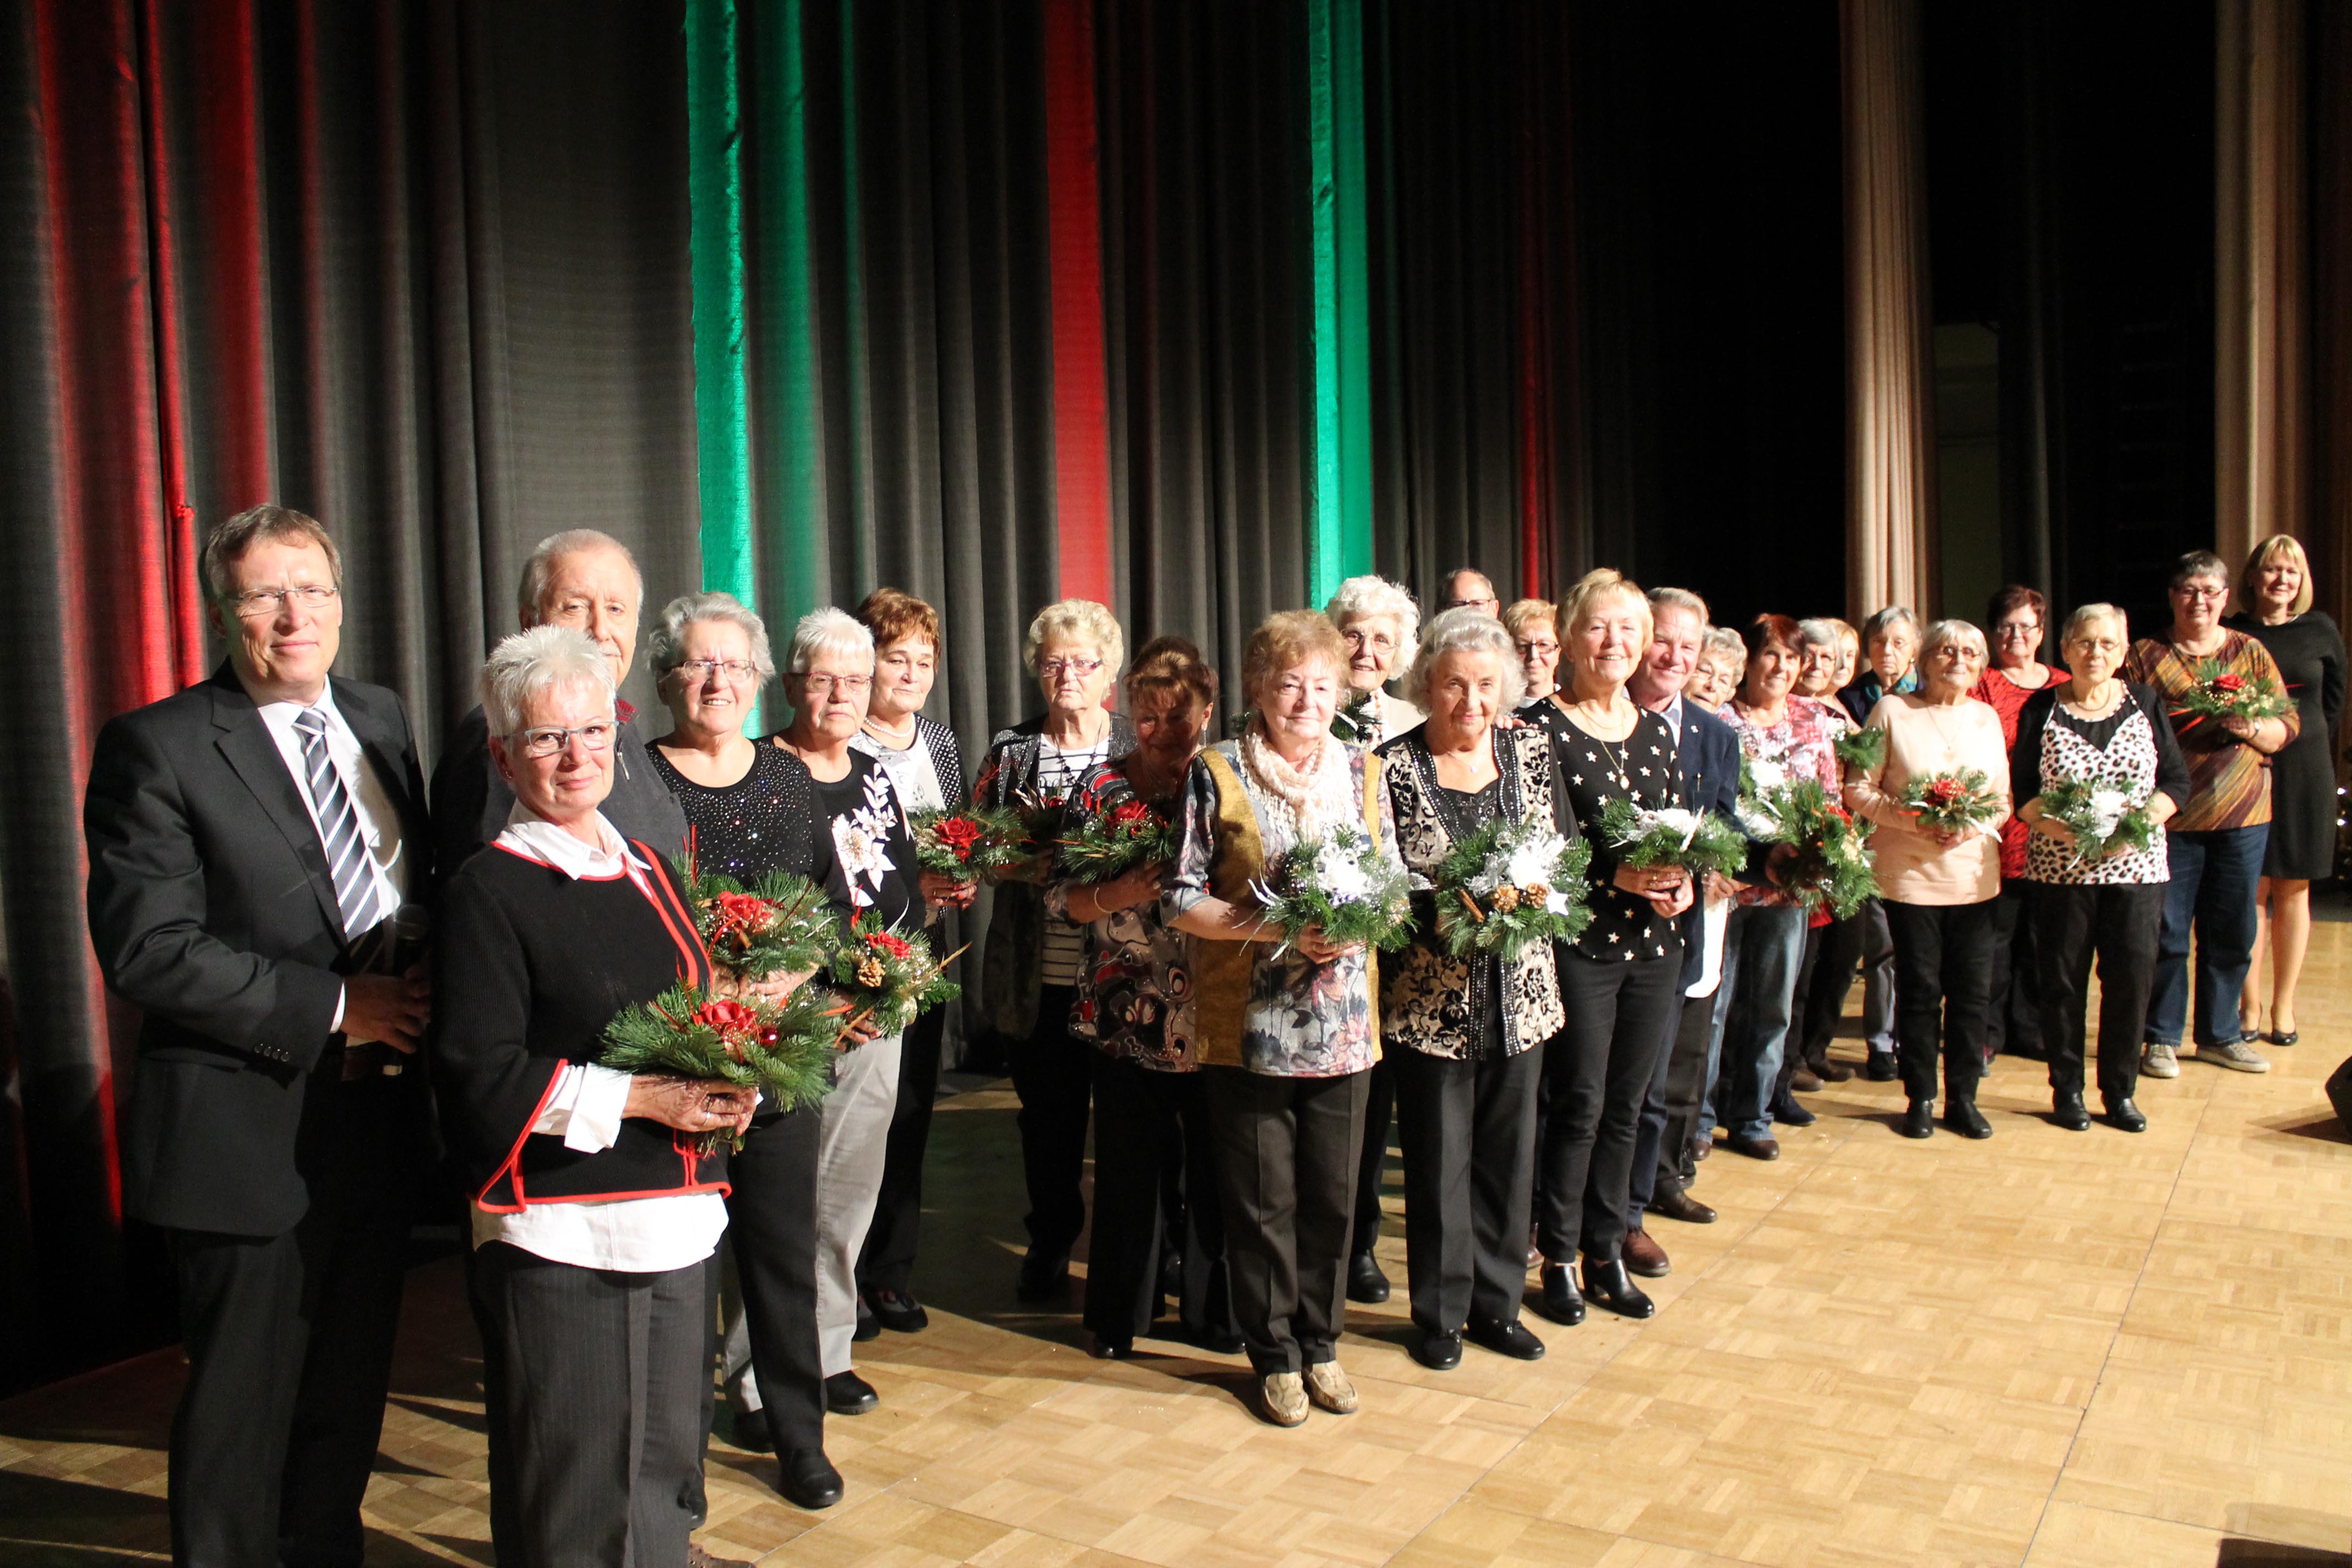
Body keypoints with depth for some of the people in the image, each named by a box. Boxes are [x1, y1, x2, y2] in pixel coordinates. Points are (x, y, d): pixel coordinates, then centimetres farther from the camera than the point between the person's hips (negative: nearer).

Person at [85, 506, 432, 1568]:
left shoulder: (380, 721, 7)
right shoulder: (156, 747, -12)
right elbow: (146, 950, -19)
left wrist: (419, 978, -4)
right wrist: (333, 1007, -19)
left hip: (377, 1114, 6)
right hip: (250, 1135, -6)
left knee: (350, 1392, 21)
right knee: (244, 1404, 11)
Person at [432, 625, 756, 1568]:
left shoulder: (644, 871, 12)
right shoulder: (490, 891, -9)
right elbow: (480, 1079, -15)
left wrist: (723, 1087, 1)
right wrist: (637, 1099, -17)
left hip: (675, 1217, 7)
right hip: (560, 1239, -6)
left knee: (668, 1460, 18)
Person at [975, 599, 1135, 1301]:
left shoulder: (1140, 745, 3)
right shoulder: (1012, 748, 8)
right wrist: (1022, 864, -10)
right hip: (1039, 972, 2)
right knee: (1047, 1110, 10)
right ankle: (1051, 1242, 29)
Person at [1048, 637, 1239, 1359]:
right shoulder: (1101, 785, 3)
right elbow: (1059, 895, 0)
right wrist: (1117, 894, -17)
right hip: (1128, 1018, 0)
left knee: (1216, 1167, 8)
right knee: (1129, 1169, 7)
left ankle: (1215, 1312, 28)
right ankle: (1120, 1315, 27)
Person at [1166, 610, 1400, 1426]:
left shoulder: (1362, 770, 6)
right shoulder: (1217, 773, -4)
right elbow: (1180, 899, -6)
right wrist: (1276, 927, -18)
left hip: (1343, 1023, 3)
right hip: (1249, 1022, -3)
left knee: (1332, 1195, 11)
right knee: (1262, 1198, 8)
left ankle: (1320, 1343, 31)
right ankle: (1275, 1354, 25)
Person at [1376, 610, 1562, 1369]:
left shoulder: (1532, 751, 4)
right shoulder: (1393, 768, -7)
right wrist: (1442, 907, -25)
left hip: (1521, 993, 4)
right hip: (1429, 999, -3)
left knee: (1509, 1150, 12)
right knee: (1437, 1158, 6)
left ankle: (1496, 1301, 30)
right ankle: (1439, 1313, 24)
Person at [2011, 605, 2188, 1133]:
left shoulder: (2146, 703, 6)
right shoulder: (2041, 709, 2)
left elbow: (2177, 779, 4)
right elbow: (2020, 790, 1)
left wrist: (2140, 822, -13)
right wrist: (2054, 826, -17)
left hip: (2136, 865, 1)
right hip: (2060, 866, -1)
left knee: (2132, 978, 1)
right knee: (2062, 979, 3)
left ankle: (2119, 1091, 16)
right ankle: (2066, 1090, 16)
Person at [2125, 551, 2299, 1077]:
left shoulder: (2251, 652, 10)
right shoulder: (2145, 656, 3)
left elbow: (2289, 727, 6)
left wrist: (2252, 729, -13)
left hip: (2242, 817, 3)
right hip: (2169, 815, -3)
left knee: (2232, 935, 9)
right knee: (2166, 934, 1)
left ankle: (2219, 1034, 24)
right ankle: (2162, 1038, 14)